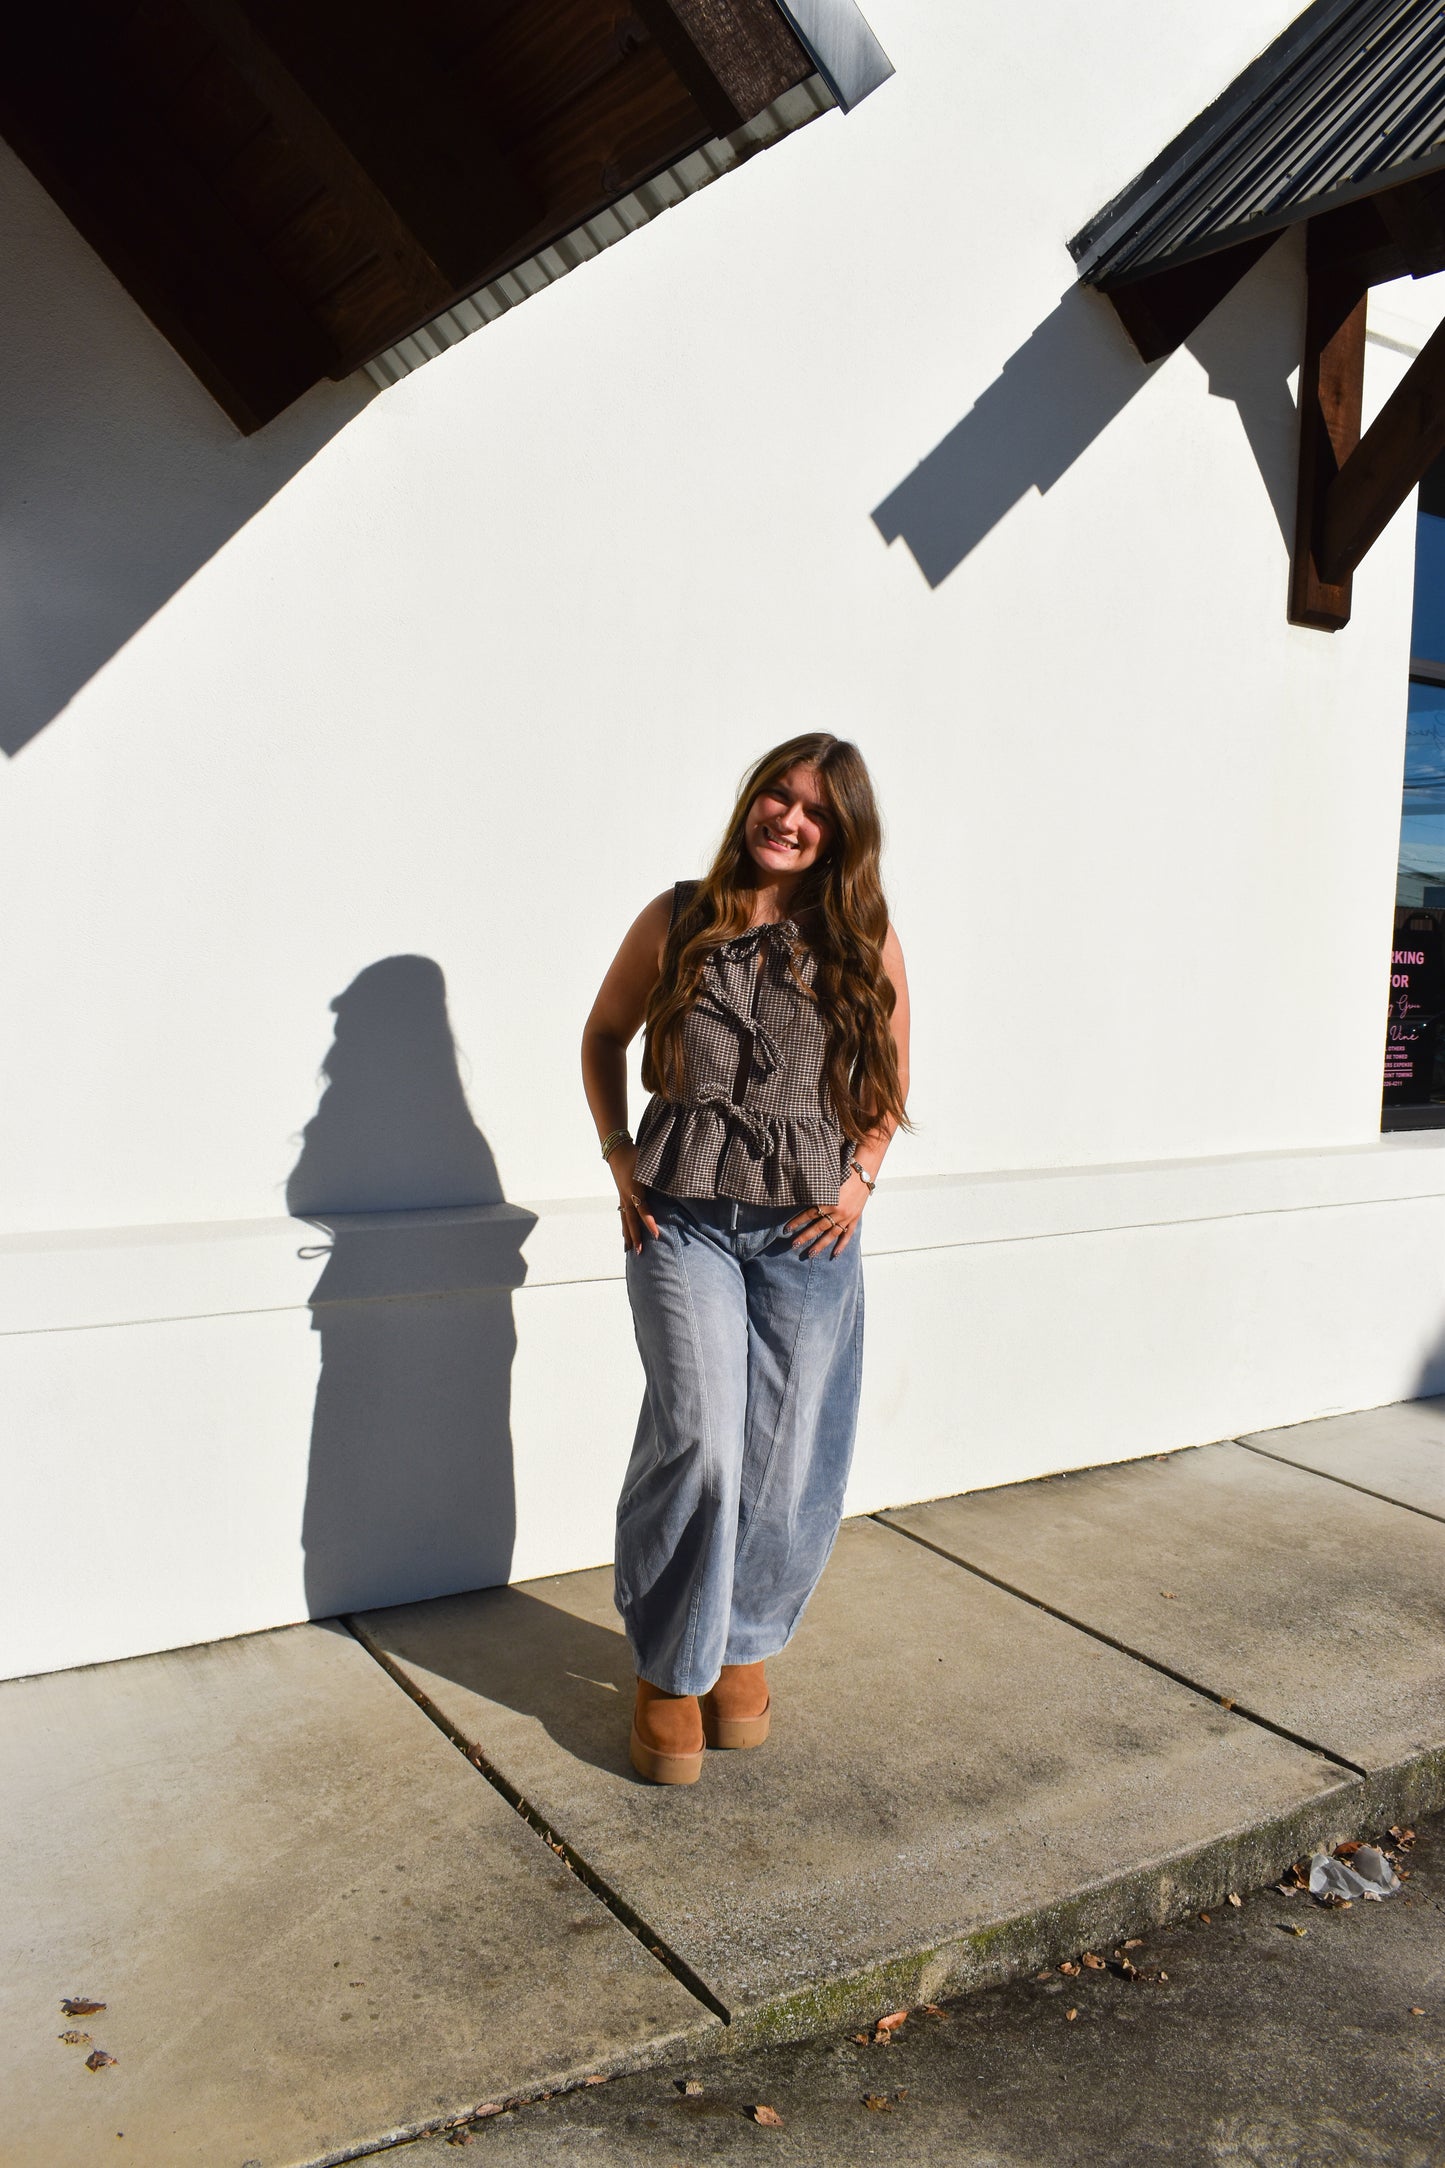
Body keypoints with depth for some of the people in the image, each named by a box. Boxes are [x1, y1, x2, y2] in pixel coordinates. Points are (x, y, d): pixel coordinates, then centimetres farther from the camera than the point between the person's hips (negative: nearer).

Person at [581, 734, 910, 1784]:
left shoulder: (864, 942, 4)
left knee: (787, 1459, 5)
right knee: (699, 1441, -11)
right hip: (682, 1216, -1)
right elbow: (604, 1034, 15)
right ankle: (671, 1673, 10)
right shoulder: (678, 921, 3)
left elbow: (891, 1076, 15)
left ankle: (747, 1643, 30)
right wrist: (621, 1156, 4)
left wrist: (861, 1178, 1)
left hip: (809, 1225, 1)